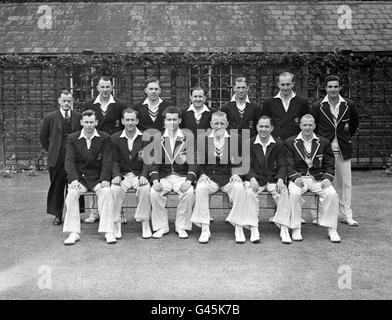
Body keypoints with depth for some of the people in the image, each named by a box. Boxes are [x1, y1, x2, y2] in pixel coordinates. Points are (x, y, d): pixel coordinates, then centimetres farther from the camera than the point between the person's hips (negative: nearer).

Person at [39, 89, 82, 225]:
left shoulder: (79, 117, 3)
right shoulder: (50, 117, 4)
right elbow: (43, 137, 13)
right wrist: (50, 150, 10)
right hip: (57, 158, 0)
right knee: (56, 187, 6)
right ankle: (57, 215, 16)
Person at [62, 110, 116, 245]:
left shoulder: (104, 138, 3)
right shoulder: (72, 138, 6)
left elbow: (107, 161, -2)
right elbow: (70, 161, -2)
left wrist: (105, 180, -17)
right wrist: (74, 179, -18)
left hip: (98, 178, -1)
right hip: (80, 177, 1)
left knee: (106, 192, -29)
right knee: (71, 193, -27)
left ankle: (108, 231, -22)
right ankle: (74, 232, -20)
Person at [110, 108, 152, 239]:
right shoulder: (115, 138, 7)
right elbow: (114, 161, 4)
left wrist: (143, 176, -19)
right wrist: (116, 176, -15)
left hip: (140, 175, -1)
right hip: (122, 175, 1)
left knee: (145, 189, -32)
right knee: (115, 189, -30)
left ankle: (145, 224, -18)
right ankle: (116, 224, -17)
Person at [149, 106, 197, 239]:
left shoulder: (188, 138, 3)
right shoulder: (158, 138, 7)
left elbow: (192, 162, -2)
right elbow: (154, 162, 2)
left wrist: (188, 181, -19)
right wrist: (155, 180, -15)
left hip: (182, 177, -1)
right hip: (163, 177, 1)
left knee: (189, 193, -30)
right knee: (154, 193, -28)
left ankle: (181, 227, -10)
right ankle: (161, 227, -10)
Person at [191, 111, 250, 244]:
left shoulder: (234, 139, 8)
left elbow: (236, 163, 7)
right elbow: (199, 163, 9)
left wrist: (235, 174, -12)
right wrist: (202, 174, -9)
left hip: (228, 177, 0)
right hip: (209, 176, 0)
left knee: (240, 188, -30)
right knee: (200, 188, -30)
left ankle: (238, 228, -17)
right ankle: (205, 229, -20)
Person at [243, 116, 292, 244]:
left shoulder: (279, 144, 8)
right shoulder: (249, 144, 6)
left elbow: (282, 166, 4)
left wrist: (280, 179, -16)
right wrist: (252, 178, -20)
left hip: (273, 179, 1)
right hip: (255, 178, -1)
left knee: (283, 193, -28)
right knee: (249, 192, -32)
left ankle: (284, 230, -22)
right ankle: (254, 229, -27)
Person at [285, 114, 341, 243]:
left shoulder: (324, 143, 12)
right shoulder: (290, 142, 7)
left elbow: (330, 166, 10)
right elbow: (288, 166, 1)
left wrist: (327, 178, -10)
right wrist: (296, 177, -18)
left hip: (318, 179, 2)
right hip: (298, 178, -1)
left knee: (332, 194, -26)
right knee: (294, 193, -33)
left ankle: (332, 230, -12)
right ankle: (296, 230, -20)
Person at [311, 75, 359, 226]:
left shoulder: (349, 105, 3)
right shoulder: (317, 106, -1)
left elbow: (354, 124, 20)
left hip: (343, 149, 2)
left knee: (345, 183, 5)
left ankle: (347, 215, 13)